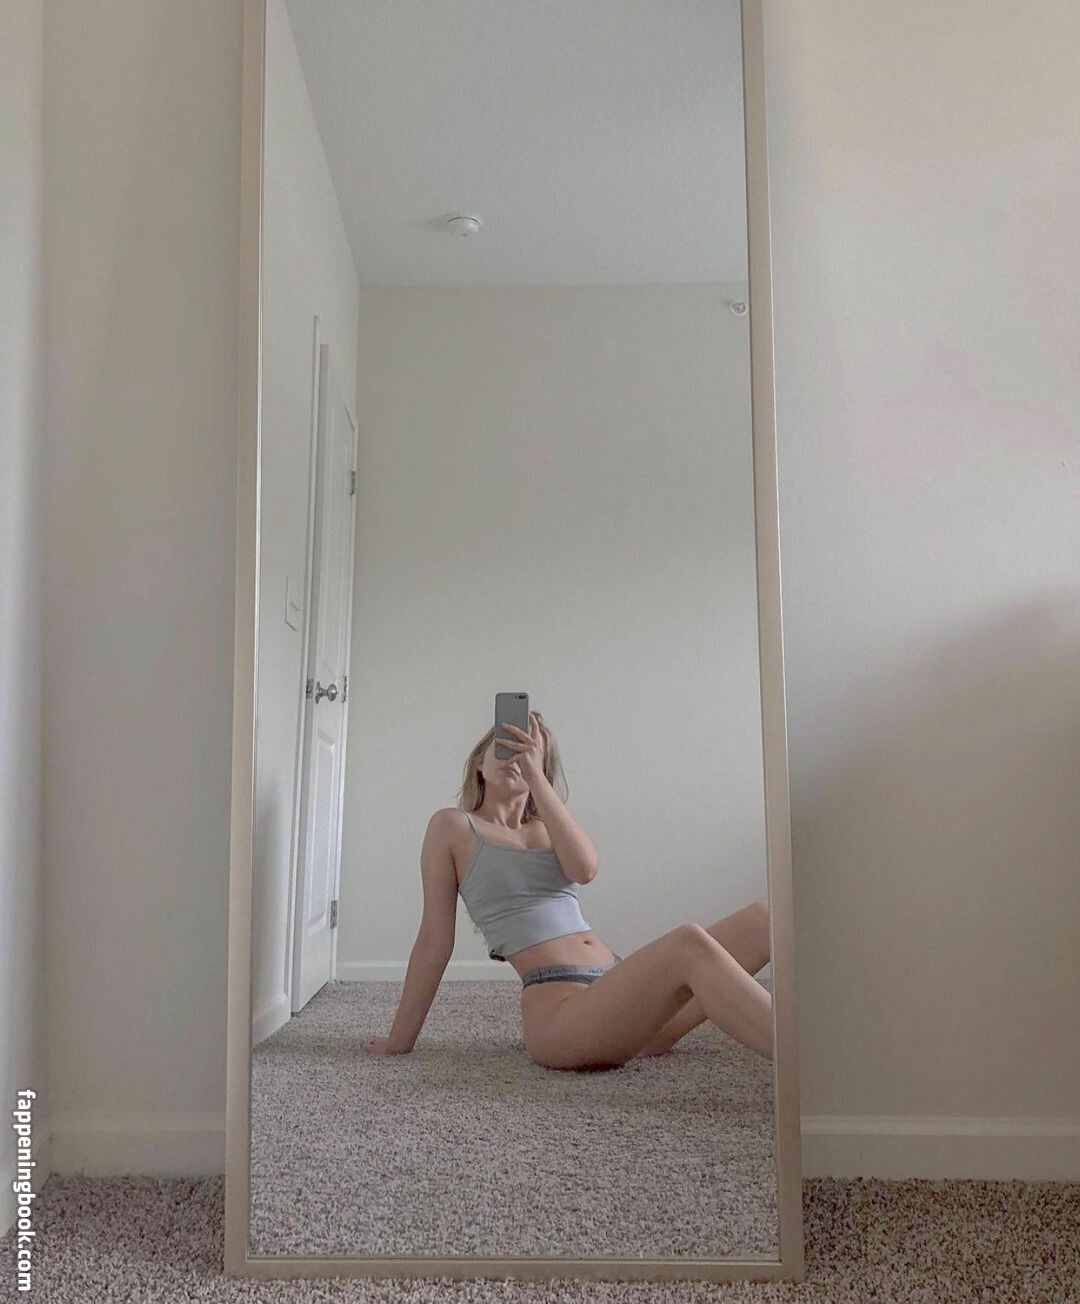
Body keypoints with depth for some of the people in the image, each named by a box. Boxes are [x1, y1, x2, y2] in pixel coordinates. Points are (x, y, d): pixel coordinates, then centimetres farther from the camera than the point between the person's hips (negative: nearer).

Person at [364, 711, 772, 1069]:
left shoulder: (548, 828, 23)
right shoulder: (454, 826, 9)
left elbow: (585, 869, -2)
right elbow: (435, 938, 8)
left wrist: (535, 776, -7)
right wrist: (399, 1041, 7)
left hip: (622, 990, 7)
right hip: (558, 1007, -6)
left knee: (762, 918, -8)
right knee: (689, 944, -33)